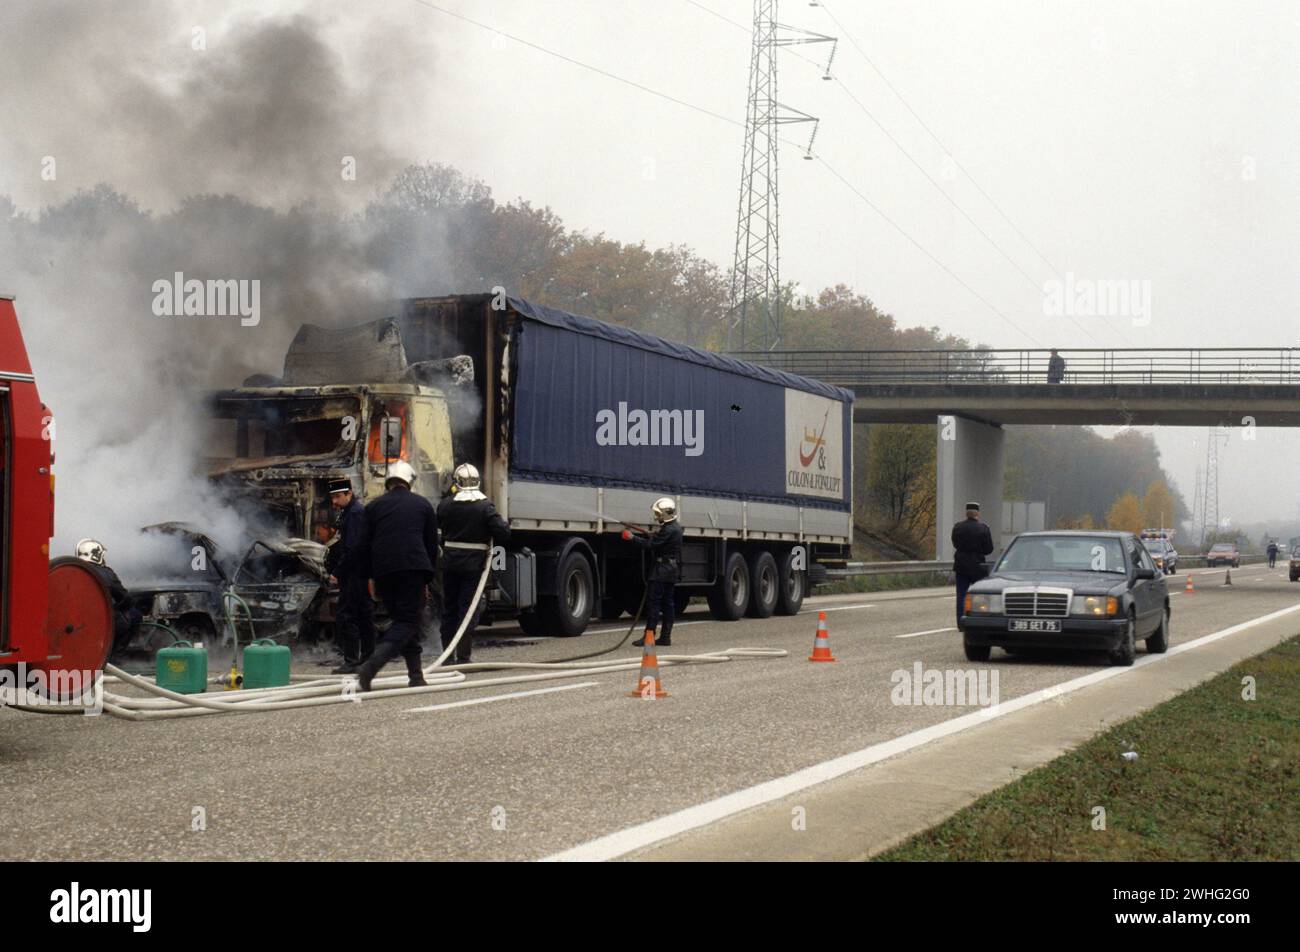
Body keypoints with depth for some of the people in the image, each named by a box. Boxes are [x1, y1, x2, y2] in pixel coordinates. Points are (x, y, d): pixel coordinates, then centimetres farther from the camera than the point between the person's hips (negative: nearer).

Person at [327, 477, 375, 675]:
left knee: (345, 616, -9)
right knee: (364, 616, 12)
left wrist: (337, 572, -17)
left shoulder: (355, 513, -15)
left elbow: (352, 548, -21)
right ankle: (367, 659, 18)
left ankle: (351, 661, -8)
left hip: (354, 575, -11)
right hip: (363, 575, 11)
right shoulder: (349, 511, 18)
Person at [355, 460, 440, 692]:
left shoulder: (374, 506, 14)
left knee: (403, 619, 15)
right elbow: (432, 545, 13)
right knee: (408, 621, -4)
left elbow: (365, 545, 12)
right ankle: (371, 665, -25)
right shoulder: (423, 505, 12)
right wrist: (427, 581, 18)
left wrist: (370, 578, 19)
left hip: (383, 571, 3)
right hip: (413, 569, -3)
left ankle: (416, 676, 12)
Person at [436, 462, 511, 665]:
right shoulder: (485, 506, -10)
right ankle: (463, 657, -2)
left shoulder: (446, 504, -1)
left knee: (449, 608, 14)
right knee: (469, 608, 2)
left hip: (450, 562, 3)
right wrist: (505, 525, 6)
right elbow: (503, 533, -14)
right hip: (474, 564, -3)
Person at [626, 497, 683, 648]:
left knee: (653, 601, -10)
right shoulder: (675, 527, 16)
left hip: (662, 570, -10)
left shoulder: (669, 530, -17)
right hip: (672, 570, 10)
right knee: (667, 603, 10)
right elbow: (655, 538, 20)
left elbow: (651, 544, -19)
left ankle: (649, 636, -12)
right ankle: (665, 636, 12)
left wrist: (633, 537, -13)